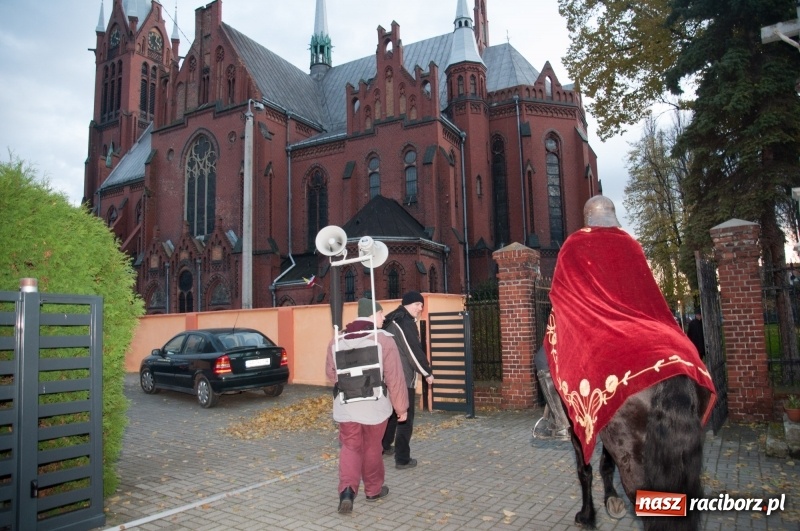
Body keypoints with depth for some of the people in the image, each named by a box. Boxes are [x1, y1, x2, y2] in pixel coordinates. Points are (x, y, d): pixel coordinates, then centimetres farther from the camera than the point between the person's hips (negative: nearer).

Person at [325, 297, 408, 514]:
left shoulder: (337, 341, 3)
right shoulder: (383, 339, -10)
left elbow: (331, 374, 12)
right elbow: (395, 377, -10)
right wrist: (401, 406, -1)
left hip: (346, 405, 2)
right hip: (374, 405, -2)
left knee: (350, 447, 12)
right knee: (372, 448, 14)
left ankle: (347, 490, -5)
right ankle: (373, 489, 30)